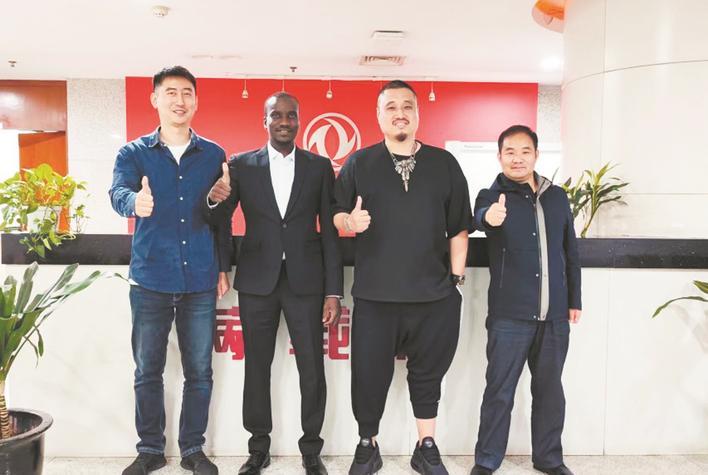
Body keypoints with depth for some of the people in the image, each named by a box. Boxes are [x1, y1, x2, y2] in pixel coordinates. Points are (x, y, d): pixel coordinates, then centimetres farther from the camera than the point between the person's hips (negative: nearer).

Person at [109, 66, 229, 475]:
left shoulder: (214, 154, 7)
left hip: (200, 281, 1)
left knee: (199, 371, 7)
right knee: (148, 370, 9)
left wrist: (223, 268, 9)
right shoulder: (134, 153, 4)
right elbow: (118, 194, -15)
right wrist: (136, 202, -39)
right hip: (150, 280, 0)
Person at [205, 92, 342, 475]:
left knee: (312, 369, 2)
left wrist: (334, 292, -3)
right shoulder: (241, 165, 5)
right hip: (257, 281, 1)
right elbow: (220, 221, 2)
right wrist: (215, 200, -22)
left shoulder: (319, 167, 4)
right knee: (256, 367, 9)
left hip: (305, 281, 0)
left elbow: (330, 232, 2)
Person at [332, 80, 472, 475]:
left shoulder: (445, 163, 6)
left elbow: (458, 228, 7)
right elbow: (337, 214, 7)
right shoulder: (359, 163, 4)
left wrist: (457, 278, 4)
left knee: (428, 372, 14)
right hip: (375, 296, -1)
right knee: (370, 374, 7)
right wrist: (349, 222, -15)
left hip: (434, 295, 1)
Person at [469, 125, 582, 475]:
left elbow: (570, 253, 16)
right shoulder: (492, 196, -3)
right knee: (500, 391, 2)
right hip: (509, 316, -4)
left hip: (555, 315, 4)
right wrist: (488, 217, -52)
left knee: (550, 389, 14)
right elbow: (479, 216, -29)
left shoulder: (557, 197, 10)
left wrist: (574, 299, 15)